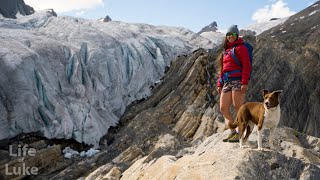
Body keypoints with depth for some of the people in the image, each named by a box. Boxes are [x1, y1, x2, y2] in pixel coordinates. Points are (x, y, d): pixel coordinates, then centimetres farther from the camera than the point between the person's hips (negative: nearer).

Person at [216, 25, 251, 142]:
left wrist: (244, 83, -18)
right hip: (227, 83, 8)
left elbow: (247, 66, -9)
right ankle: (233, 132, 17)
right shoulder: (226, 51, 23)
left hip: (237, 81, -7)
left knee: (238, 108, -6)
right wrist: (219, 84, 17)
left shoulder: (240, 48, 1)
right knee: (223, 109, 4)